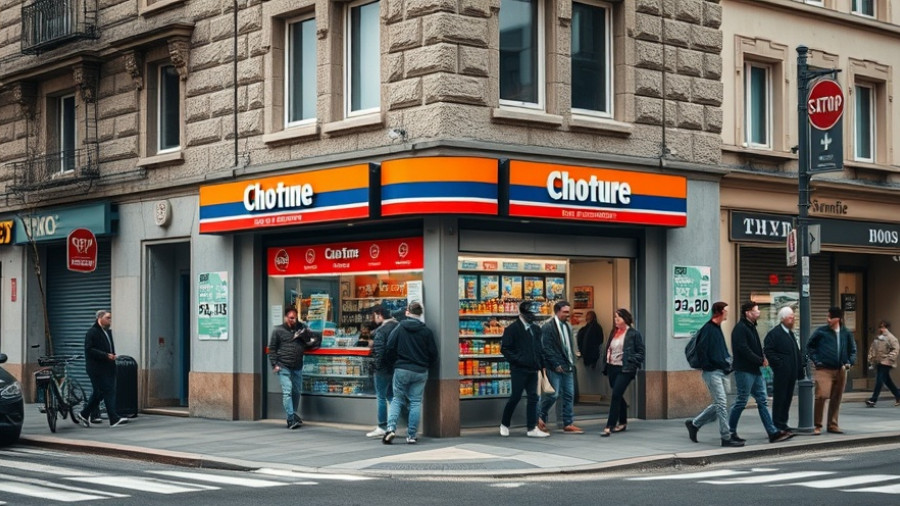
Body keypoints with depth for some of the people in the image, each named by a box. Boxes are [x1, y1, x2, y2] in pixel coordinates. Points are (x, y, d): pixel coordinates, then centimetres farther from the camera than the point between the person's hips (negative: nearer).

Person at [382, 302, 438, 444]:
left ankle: (391, 428, -9)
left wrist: (392, 363, 16)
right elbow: (433, 354, 2)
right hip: (420, 372, 0)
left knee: (397, 400, 11)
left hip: (401, 370, 0)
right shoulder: (426, 332, -1)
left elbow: (389, 349, -3)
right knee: (416, 402, 6)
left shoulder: (399, 328, -3)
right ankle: (411, 435, 4)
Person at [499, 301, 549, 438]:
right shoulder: (512, 329, -6)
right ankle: (504, 425, 16)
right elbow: (504, 348, -9)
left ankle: (531, 428, 5)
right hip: (518, 370, -6)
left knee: (533, 398, 2)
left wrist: (540, 363, 10)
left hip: (532, 369, 6)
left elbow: (540, 347, 20)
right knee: (515, 397, -1)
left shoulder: (536, 329, 13)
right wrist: (517, 360, -16)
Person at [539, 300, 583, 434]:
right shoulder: (548, 327, -9)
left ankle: (568, 424, 8)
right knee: (553, 394, -9)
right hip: (555, 367, -7)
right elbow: (546, 348, -14)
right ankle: (540, 417, 11)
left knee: (569, 395, 5)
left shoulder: (567, 326, 14)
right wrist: (556, 365, -15)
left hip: (567, 366, 7)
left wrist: (572, 362, 8)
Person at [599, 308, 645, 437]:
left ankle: (609, 426, -15)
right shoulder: (614, 332, 13)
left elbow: (640, 352, -4)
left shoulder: (634, 334, -6)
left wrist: (632, 363, -14)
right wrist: (604, 363, 9)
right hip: (612, 368, 7)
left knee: (616, 395, -14)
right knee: (618, 396, 15)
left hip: (624, 369, -7)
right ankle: (622, 423, 29)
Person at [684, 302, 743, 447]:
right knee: (721, 404, -8)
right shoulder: (708, 329, -14)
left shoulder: (717, 328, 16)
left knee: (718, 404, 13)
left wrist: (727, 362, 10)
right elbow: (701, 349, -18)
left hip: (720, 372, 10)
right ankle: (726, 438, -4)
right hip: (713, 373, -10)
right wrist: (707, 366, -15)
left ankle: (694, 424, 25)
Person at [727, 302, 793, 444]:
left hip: (755, 371, 10)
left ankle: (773, 433, 5)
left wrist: (762, 357, 1)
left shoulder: (751, 327, 17)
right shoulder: (740, 328, -14)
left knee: (763, 401, 6)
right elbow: (743, 349, -21)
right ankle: (730, 432, 8)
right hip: (744, 371, -10)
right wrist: (761, 360, -15)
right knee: (741, 402, -3)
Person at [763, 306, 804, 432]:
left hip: (792, 373, 8)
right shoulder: (774, 333, -8)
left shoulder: (792, 334, 18)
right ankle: (777, 425, 1)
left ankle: (783, 423, 18)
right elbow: (767, 351, -14)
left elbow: (797, 352, 22)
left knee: (788, 398, 11)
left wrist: (799, 370, 14)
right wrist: (778, 363, -17)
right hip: (781, 372, -8)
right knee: (779, 397, -4)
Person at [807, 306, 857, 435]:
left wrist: (850, 362, 5)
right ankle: (817, 426, -6)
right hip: (824, 370, -4)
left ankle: (833, 425, 20)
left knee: (836, 399, 8)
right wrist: (816, 360, -3)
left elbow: (852, 349, 19)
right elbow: (810, 346, 5)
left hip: (841, 370, 4)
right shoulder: (821, 331, -4)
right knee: (821, 396, -15)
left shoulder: (846, 333, 5)